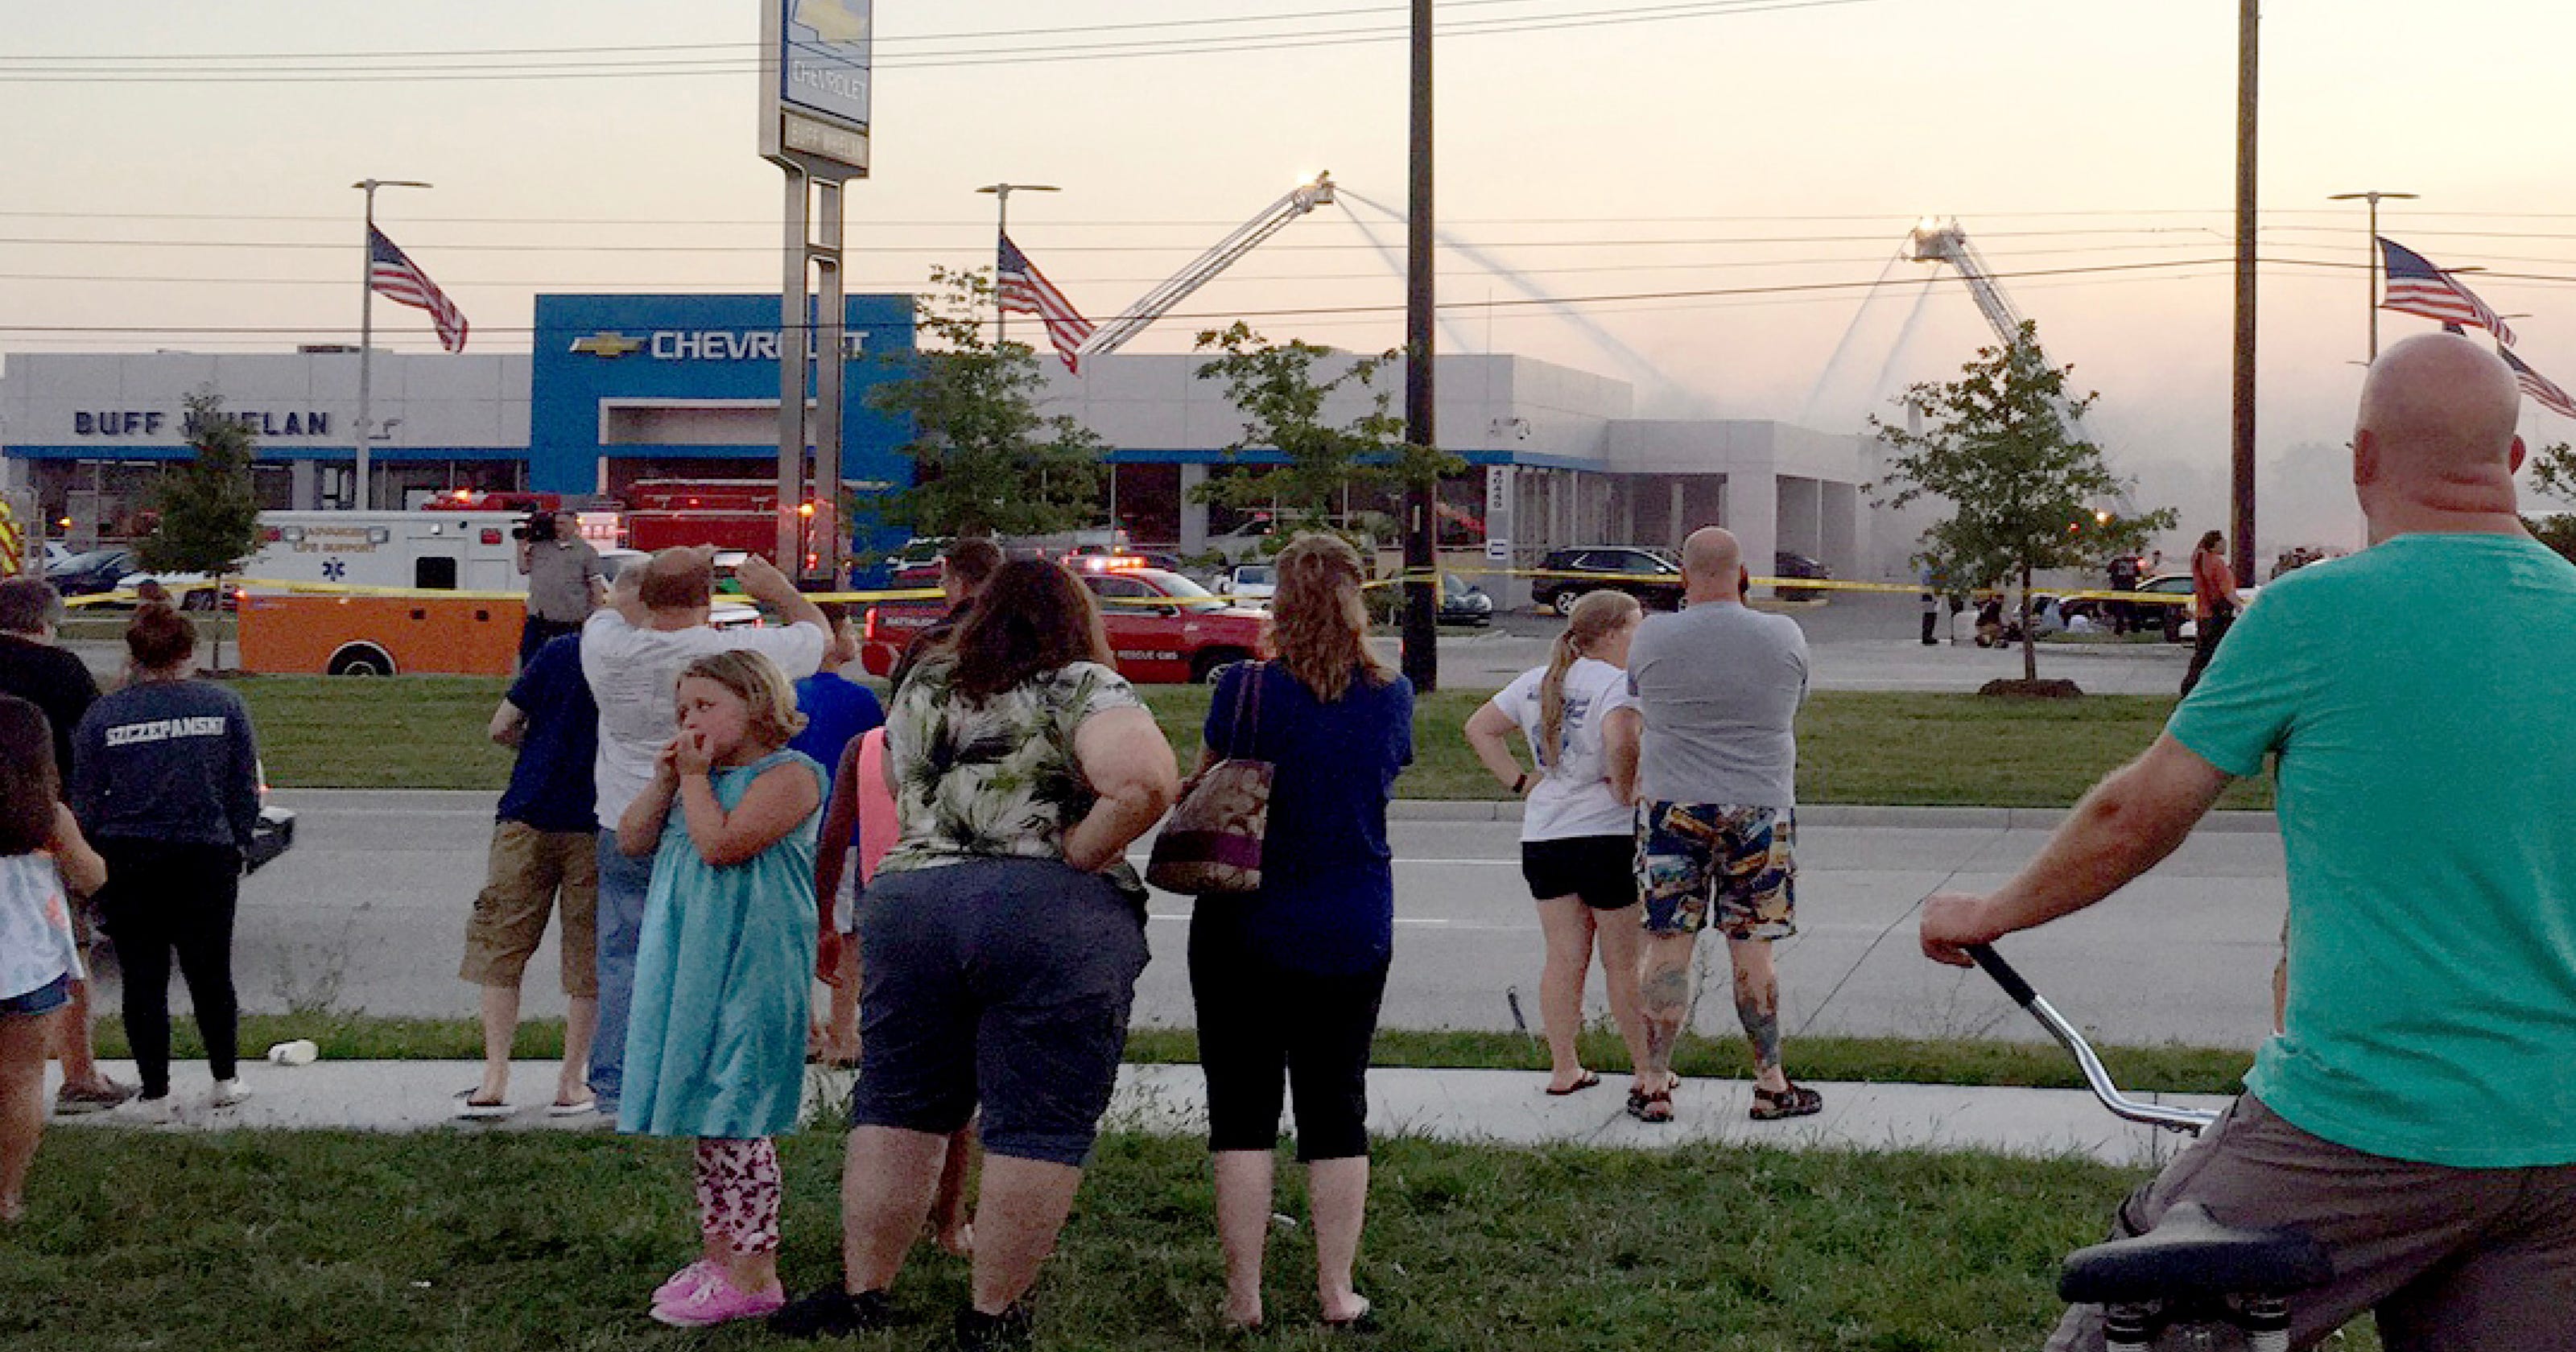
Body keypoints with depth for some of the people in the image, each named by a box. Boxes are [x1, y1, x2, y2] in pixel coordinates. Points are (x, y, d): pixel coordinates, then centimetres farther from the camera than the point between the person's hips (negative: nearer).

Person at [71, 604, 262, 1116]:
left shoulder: (102, 715, -5)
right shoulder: (223, 705, -2)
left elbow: (84, 801, 0)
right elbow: (245, 789, 3)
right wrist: (238, 846, 14)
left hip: (128, 861, -1)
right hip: (207, 858, 1)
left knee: (143, 978, 6)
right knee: (210, 972, 14)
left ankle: (156, 1093, 9)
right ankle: (226, 1079, 21)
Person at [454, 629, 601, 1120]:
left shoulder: (559, 652, 0)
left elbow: (501, 728, 2)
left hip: (526, 819, 0)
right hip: (596, 827, 0)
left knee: (500, 948, 7)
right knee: (587, 958, 9)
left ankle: (495, 1080, 4)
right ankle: (571, 1084, 12)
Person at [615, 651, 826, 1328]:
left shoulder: (788, 774, -10)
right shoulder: (701, 775, 17)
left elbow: (722, 844, -20)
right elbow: (631, 840, 14)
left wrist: (693, 778, -10)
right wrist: (665, 780, 1)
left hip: (749, 973, -9)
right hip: (693, 968, 9)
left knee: (735, 1118, -9)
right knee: (705, 1117, 13)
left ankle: (753, 1276, -4)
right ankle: (718, 1254, 23)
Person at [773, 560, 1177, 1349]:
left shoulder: (923, 687, 14)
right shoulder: (1083, 689, -3)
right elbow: (1147, 782, -19)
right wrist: (1078, 856, -10)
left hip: (910, 901, 5)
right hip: (1053, 923, -4)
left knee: (897, 1107, 14)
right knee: (1039, 1127, 3)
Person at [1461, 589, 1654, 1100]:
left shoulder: (1537, 682, 11)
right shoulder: (1617, 683, -13)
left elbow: (1479, 728, 17)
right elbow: (1621, 740, -32)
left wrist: (1521, 781, 11)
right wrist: (1627, 790, -16)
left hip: (1542, 839, 6)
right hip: (1609, 837, -6)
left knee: (1564, 958, 12)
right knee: (1626, 962, 5)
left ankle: (1563, 1069, 17)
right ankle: (1646, 1071, 14)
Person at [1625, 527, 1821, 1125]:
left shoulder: (1653, 638, -6)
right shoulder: (1785, 638, -3)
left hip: (1671, 806, 0)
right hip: (1761, 807, 0)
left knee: (1668, 947, 4)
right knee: (1751, 949, 7)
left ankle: (1654, 1084, 6)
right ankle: (1771, 1084, 13)